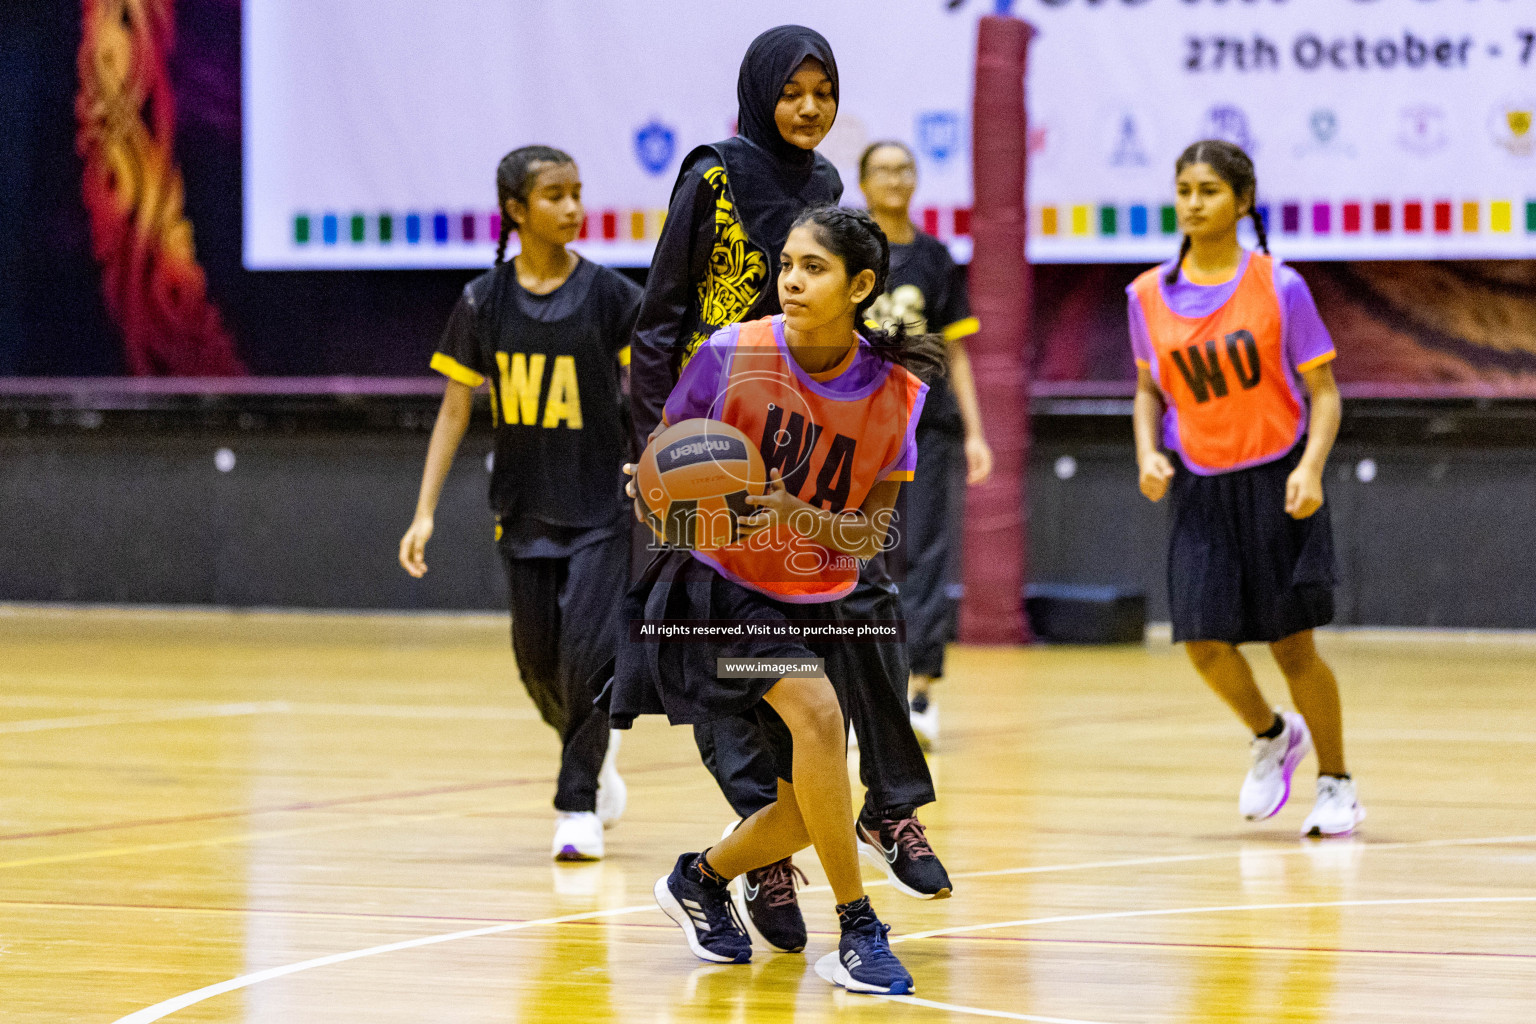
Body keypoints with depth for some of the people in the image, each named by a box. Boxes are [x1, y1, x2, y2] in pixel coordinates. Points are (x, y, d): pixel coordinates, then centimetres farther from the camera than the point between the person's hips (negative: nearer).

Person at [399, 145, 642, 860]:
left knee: (588, 649, -13)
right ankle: (594, 754, 38)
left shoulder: (610, 295, -7)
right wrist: (425, 513, -1)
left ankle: (578, 804, 1)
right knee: (538, 662, 8)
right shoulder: (484, 302, -2)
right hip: (524, 511, 2)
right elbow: (454, 410, 3)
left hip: (601, 507, -2)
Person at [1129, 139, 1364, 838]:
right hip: (1200, 488, 3)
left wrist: (1310, 468, -20)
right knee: (1204, 641, -7)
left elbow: (1323, 393, -5)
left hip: (1276, 483, -3)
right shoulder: (1150, 296, 2)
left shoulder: (1278, 287, -8)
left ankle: (1336, 786, 17)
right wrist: (1148, 452, -2)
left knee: (1293, 645, -3)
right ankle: (1272, 737, 24)